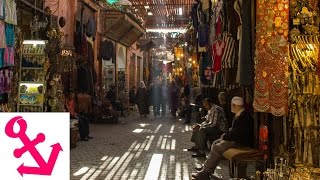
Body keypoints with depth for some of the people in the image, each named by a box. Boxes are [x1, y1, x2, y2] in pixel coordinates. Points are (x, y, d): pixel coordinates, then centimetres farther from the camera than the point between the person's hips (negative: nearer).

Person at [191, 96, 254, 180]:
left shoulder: (244, 117, -23)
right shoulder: (239, 115, 10)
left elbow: (236, 134, -26)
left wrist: (225, 136, -12)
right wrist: (226, 135, 4)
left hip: (241, 142, -11)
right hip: (236, 138, 11)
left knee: (217, 148, -19)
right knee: (215, 143, 7)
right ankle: (207, 168, 5)